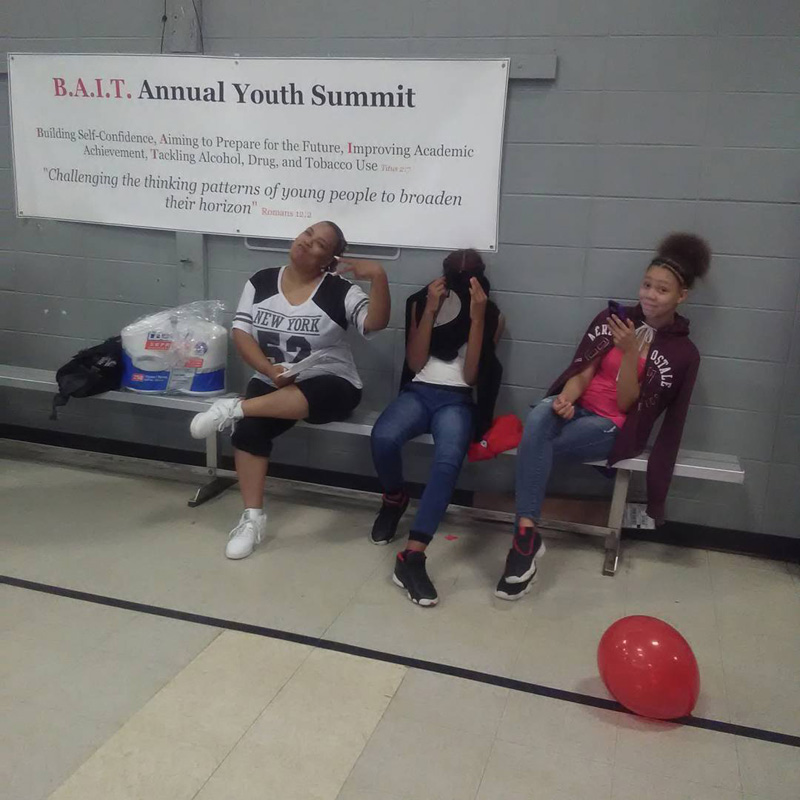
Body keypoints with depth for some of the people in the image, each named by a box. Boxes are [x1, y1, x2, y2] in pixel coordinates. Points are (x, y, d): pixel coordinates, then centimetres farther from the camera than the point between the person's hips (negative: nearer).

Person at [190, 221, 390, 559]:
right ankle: (253, 517, -12)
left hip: (330, 385, -3)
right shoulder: (261, 282, 5)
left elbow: (375, 323, -19)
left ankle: (234, 408, -25)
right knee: (249, 429, -25)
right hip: (273, 382, 3)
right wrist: (271, 371, -14)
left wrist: (379, 276, -32)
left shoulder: (340, 291, -6)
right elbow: (241, 332, 0)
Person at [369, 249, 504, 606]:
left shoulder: (491, 315, 8)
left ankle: (411, 557, -33)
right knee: (383, 438, -33)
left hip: (457, 400, -1)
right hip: (419, 391, 1)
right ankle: (394, 499, 1)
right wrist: (430, 311, -8)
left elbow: (471, 375, -2)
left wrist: (476, 317, -9)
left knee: (448, 462, -35)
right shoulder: (421, 302, 10)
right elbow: (415, 363, 1)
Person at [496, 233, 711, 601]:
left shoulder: (682, 352, -3)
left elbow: (626, 404, -9)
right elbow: (583, 370, 1)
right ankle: (526, 532, -40)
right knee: (537, 418, -35)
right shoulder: (613, 318, 6)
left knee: (535, 445, -30)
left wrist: (629, 352, -21)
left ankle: (525, 534, -18)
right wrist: (567, 398, -21)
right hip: (578, 406, 3)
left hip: (615, 427, -3)